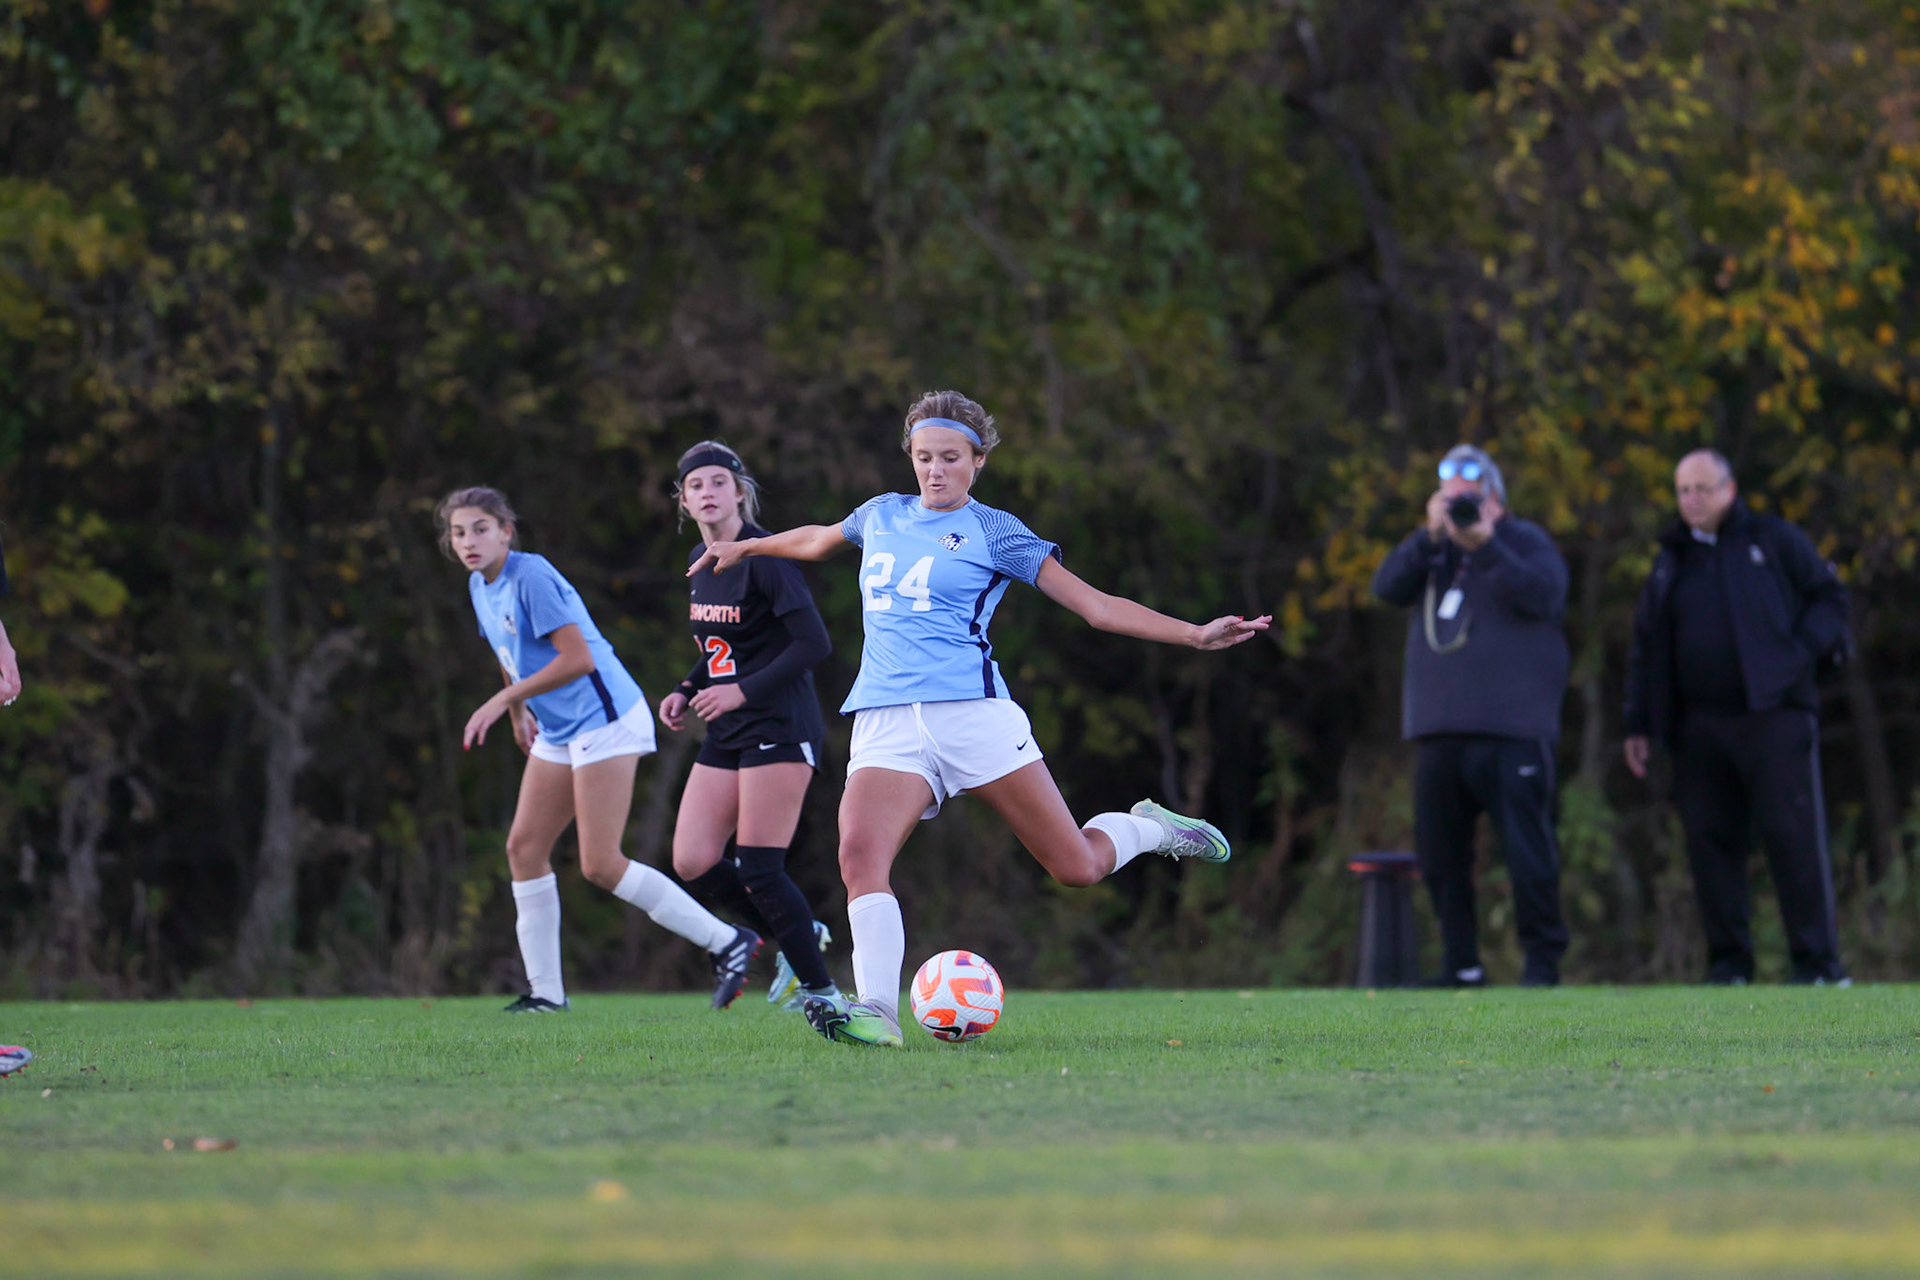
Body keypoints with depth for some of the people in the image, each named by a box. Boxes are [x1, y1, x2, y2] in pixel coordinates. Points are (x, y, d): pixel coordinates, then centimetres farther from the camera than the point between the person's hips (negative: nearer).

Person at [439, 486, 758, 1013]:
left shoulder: (531, 577, -19)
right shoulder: (480, 586, 9)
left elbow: (577, 658, -25)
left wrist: (505, 699, -21)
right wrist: (518, 712, 32)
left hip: (604, 720, -10)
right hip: (559, 733, 10)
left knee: (600, 865, -12)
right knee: (523, 847, 5)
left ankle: (726, 943, -5)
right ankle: (545, 990, 11)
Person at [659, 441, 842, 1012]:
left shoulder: (763, 556, -14)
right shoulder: (701, 561, 12)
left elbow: (813, 642, -19)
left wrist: (743, 691, -22)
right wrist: (688, 690, 9)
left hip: (779, 726, -8)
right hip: (727, 734, 8)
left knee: (759, 869, -12)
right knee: (692, 864, 1)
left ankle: (818, 985, 1)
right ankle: (801, 937, 19)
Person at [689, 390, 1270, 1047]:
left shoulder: (994, 531, 6)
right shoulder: (882, 516, 18)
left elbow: (1097, 606, 5)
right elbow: (816, 540, 42)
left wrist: (1196, 635, -2)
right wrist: (744, 547, 53)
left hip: (972, 711, -3)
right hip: (884, 719, 3)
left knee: (1077, 867, -4)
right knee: (860, 853, -26)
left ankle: (1149, 828, 30)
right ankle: (877, 1012, -34)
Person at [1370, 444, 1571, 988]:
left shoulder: (1525, 541, 6)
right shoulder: (1433, 551, 20)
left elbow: (1544, 596, -13)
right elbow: (1388, 587, 3)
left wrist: (1485, 546, -20)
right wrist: (1429, 536, -9)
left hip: (1509, 732, -6)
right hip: (1440, 730, 6)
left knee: (1526, 850, -9)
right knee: (1438, 852, 6)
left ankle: (1543, 961, -2)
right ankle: (1461, 964, 14)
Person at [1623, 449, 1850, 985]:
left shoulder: (1774, 540, 7)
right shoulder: (1672, 562, 19)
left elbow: (1829, 597, 6)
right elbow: (1646, 651, 20)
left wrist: (1800, 654, -9)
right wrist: (1639, 726, 13)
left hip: (1772, 715, -4)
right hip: (1699, 728, 4)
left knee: (1793, 836, -9)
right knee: (1709, 840, 0)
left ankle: (1818, 960, -7)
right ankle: (1729, 961, 6)